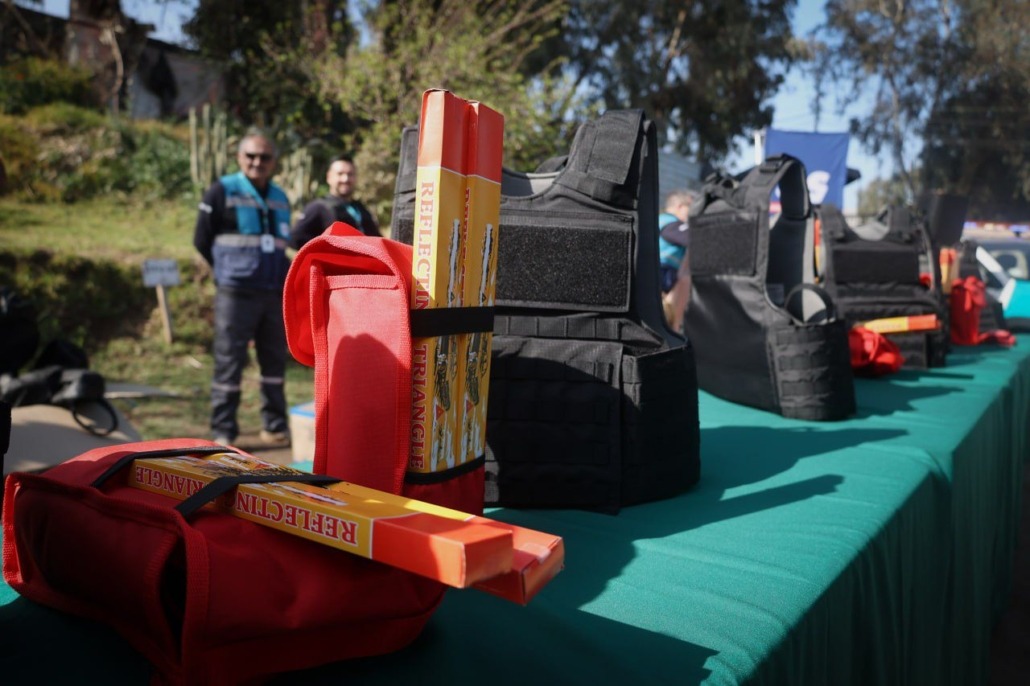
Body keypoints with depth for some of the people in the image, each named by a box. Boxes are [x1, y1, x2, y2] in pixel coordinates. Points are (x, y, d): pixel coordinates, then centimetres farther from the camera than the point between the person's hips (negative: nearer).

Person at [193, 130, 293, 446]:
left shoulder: (280, 198, 13)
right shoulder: (222, 192, -2)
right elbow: (202, 241, 1)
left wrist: (283, 278, 8)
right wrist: (228, 272, 5)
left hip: (275, 294, 5)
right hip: (236, 293, -5)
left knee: (275, 361, 9)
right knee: (229, 362, -2)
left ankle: (275, 426, 20)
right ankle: (223, 432, 6)